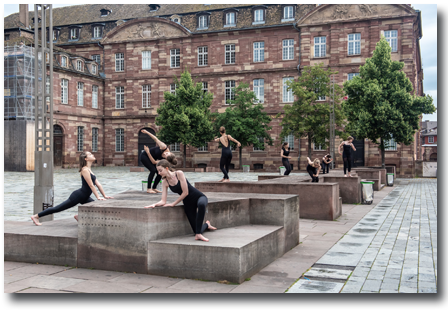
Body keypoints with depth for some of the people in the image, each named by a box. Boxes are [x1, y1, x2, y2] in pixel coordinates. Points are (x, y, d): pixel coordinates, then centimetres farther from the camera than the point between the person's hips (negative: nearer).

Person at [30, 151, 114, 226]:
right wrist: (98, 197, -23)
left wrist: (105, 196, 6)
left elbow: (98, 184, 10)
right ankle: (36, 216, 12)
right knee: (58, 208, 0)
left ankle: (79, 216, 15)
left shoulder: (89, 169, 11)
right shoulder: (85, 170, -18)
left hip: (84, 197, 9)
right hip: (78, 196, -9)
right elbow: (91, 185, -22)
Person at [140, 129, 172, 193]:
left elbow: (153, 162, -23)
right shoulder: (164, 147, -34)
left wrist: (148, 153, -29)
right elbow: (156, 139, -21)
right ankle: (148, 188, -12)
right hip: (144, 156, -4)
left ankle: (154, 188, 13)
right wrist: (147, 132, -18)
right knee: (153, 170, -21)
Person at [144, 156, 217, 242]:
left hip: (199, 197, -5)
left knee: (201, 204, -44)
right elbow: (163, 201, -8)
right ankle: (206, 224, 36)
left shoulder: (179, 173, -19)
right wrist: (154, 205, -27)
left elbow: (185, 192, -20)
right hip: (188, 203, 5)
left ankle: (198, 234, -36)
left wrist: (173, 203, -14)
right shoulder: (165, 182, -5)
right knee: (196, 230, -1)